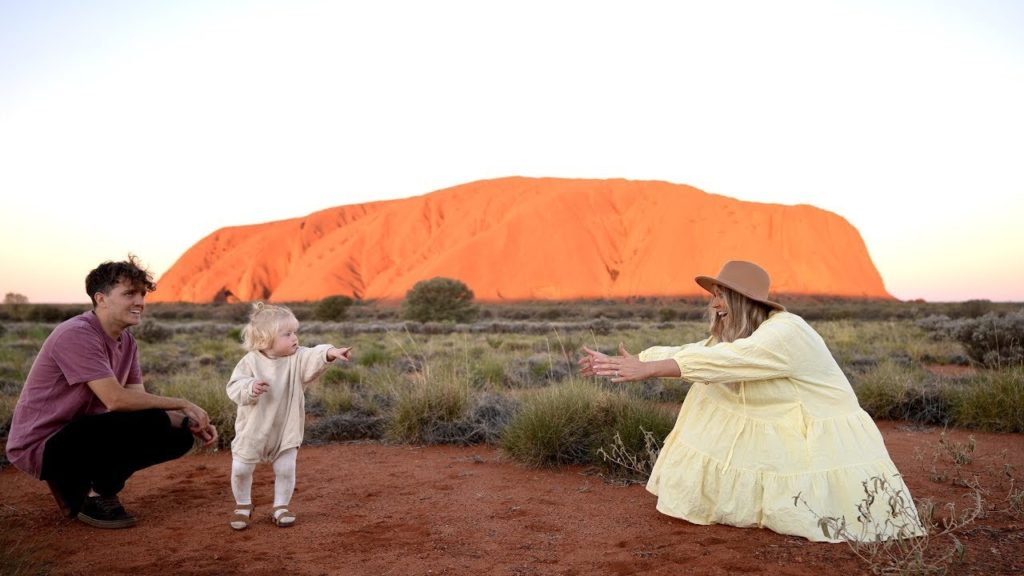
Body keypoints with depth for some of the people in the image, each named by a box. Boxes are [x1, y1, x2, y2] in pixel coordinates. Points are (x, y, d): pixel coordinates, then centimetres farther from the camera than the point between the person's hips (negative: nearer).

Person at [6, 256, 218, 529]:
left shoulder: (127, 342, 5)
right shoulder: (77, 335, -23)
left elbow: (140, 400, 0)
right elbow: (116, 399, -30)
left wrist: (191, 423, -15)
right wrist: (182, 404, -21)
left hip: (79, 434, 9)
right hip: (41, 445, -9)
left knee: (179, 436, 2)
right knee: (151, 422, -28)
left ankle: (79, 484, 10)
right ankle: (95, 498, -6)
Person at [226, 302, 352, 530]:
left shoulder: (297, 359, -12)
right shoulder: (251, 361, -14)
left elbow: (314, 359, -31)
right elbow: (234, 387, -15)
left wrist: (330, 353, -52)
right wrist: (250, 387, -35)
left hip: (286, 430, 1)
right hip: (252, 430, -1)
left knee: (286, 469, 1)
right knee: (240, 469, 6)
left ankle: (281, 507, 23)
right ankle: (243, 506, 31)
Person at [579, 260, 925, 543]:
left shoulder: (786, 333, -24)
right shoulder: (734, 336, 3)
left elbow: (722, 360, -34)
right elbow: (684, 353, -3)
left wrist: (647, 369, -38)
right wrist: (620, 362, -10)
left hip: (826, 441, -8)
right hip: (780, 436, 8)